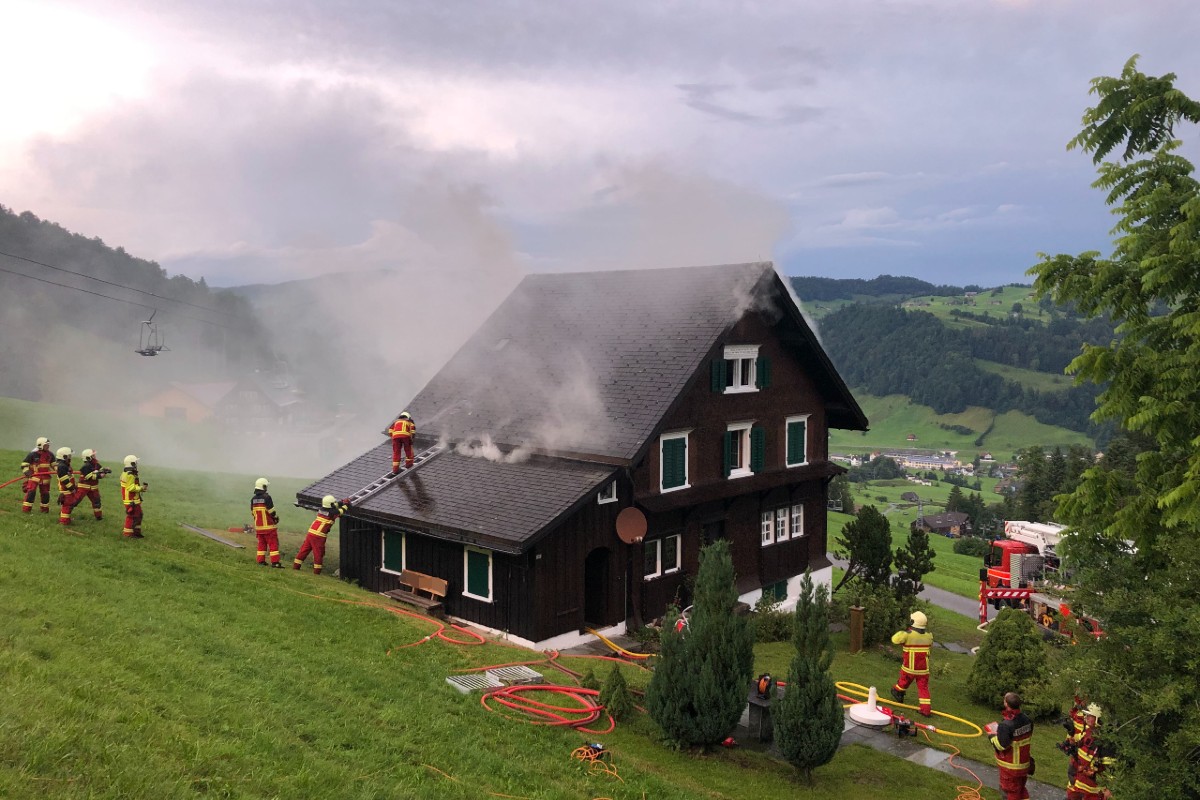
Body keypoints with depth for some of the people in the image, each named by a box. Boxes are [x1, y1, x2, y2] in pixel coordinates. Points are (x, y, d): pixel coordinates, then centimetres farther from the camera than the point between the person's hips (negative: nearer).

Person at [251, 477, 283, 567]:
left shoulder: (253, 499, 5)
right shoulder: (266, 497, -16)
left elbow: (253, 512, 12)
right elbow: (271, 511, -15)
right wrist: (276, 517, 4)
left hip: (258, 526, 6)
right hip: (269, 526, -6)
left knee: (262, 543, 16)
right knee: (273, 544, -3)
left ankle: (261, 561, 16)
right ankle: (275, 562, -7)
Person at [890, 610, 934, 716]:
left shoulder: (908, 635, -20)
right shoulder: (928, 637, -6)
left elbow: (895, 639, -12)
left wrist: (903, 631, -1)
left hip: (909, 668, -2)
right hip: (924, 669, 2)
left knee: (903, 681, 23)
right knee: (923, 687, 7)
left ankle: (897, 693, 48)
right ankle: (926, 709, 0)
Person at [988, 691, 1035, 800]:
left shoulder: (1006, 725, -30)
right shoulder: (1027, 720, -6)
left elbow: (1000, 746, -24)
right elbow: (1029, 740, 8)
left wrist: (992, 736, -6)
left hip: (1010, 766, -7)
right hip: (1024, 763, 7)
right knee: (1021, 790, 25)